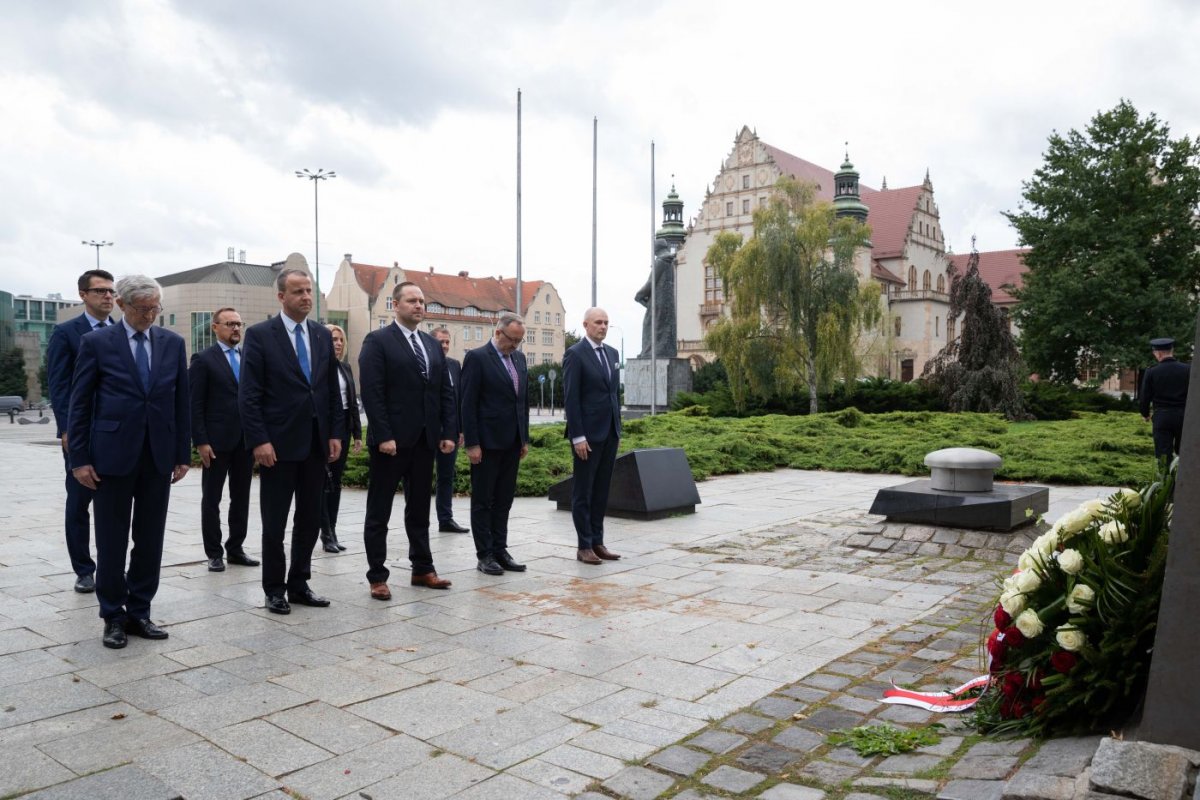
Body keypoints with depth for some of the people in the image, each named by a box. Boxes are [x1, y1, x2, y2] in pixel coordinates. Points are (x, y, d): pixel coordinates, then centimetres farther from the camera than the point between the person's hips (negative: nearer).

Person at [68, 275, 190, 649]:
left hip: (159, 456, 3)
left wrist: (182, 454, 5)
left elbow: (181, 402, 9)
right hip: (113, 454, -3)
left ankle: (139, 613, 19)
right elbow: (80, 404, -1)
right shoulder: (96, 342, -2)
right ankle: (113, 616, 18)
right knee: (112, 542, 5)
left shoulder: (173, 343, 7)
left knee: (150, 540, 8)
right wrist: (79, 458, -5)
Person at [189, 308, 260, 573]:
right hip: (217, 441, -4)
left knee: (241, 497, 10)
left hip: (246, 440, 5)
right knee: (211, 499, 6)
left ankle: (235, 548, 21)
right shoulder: (203, 359, -3)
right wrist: (200, 441, -13)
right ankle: (214, 553, 14)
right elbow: (195, 404, -7)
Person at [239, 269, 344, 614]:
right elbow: (248, 395, -9)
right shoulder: (259, 335, -5)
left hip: (316, 443, 5)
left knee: (310, 519, 11)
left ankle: (299, 584, 24)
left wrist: (335, 433, 5)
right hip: (278, 444, -5)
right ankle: (274, 589, 19)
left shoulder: (323, 335, 10)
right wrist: (259, 440, -15)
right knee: (274, 522, 5)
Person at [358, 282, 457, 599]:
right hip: (391, 441, -6)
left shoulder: (433, 345, 14)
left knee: (419, 510, 14)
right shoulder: (377, 341, -5)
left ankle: (422, 569, 24)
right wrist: (383, 437, -19)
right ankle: (377, 576, 11)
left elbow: (446, 392, 13)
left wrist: (449, 432, 4)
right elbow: (372, 393, -13)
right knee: (379, 512, 4)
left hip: (425, 440, 6)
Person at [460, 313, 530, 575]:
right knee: (483, 501, 3)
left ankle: (500, 551, 19)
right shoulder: (477, 357, -9)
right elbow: (468, 404, -12)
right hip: (487, 442, -7)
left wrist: (525, 438, 13)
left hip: (511, 442, 7)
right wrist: (472, 444, -15)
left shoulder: (519, 358, 11)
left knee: (504, 500, 11)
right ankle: (484, 555, 10)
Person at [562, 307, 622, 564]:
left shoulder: (611, 353, 13)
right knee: (583, 491, 2)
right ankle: (584, 546, 9)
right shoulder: (575, 354, -9)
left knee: (601, 490, 11)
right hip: (588, 433, -7)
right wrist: (577, 436, -17)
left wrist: (618, 427, 14)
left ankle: (597, 542, 18)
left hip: (610, 432, 7)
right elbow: (570, 398, -13)